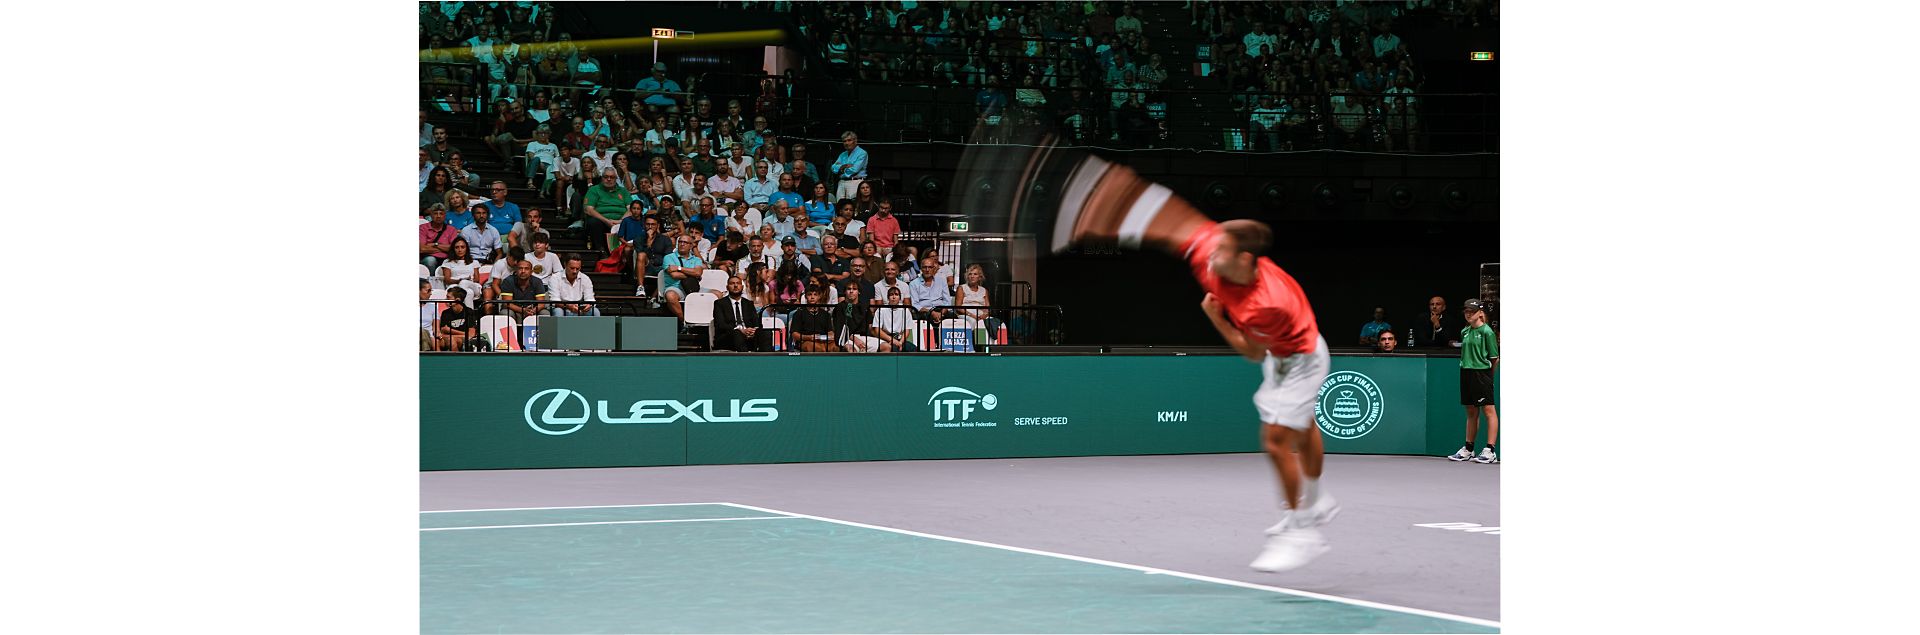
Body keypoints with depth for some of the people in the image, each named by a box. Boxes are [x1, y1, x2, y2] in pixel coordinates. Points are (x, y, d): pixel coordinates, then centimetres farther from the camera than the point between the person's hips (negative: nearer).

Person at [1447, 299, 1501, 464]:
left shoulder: (1486, 331, -8)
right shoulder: (1464, 331, 13)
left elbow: (1495, 358, -7)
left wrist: (1487, 375, -2)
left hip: (1482, 373, -7)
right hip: (1466, 374, 7)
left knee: (1489, 410, -7)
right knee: (1472, 412, 13)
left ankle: (1490, 451, -9)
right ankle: (1468, 450, 18)